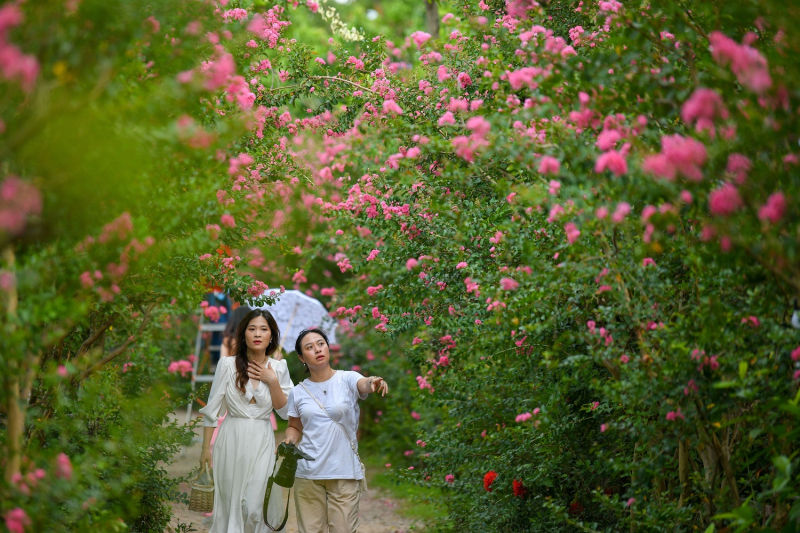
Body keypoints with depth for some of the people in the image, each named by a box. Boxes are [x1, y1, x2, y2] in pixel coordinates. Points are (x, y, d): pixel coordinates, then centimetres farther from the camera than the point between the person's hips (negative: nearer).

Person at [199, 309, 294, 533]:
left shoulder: (278, 368, 2)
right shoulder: (228, 365, -5)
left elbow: (285, 411, 3)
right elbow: (212, 409, 0)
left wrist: (272, 382, -9)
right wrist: (206, 447, 0)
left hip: (262, 444, 1)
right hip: (232, 441, -1)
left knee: (255, 507, -7)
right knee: (229, 503, 5)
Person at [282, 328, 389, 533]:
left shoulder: (347, 379, -2)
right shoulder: (298, 392, 6)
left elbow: (363, 385, -24)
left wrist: (374, 383, -47)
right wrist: (290, 439, -4)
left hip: (344, 473, -2)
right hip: (308, 474, 2)